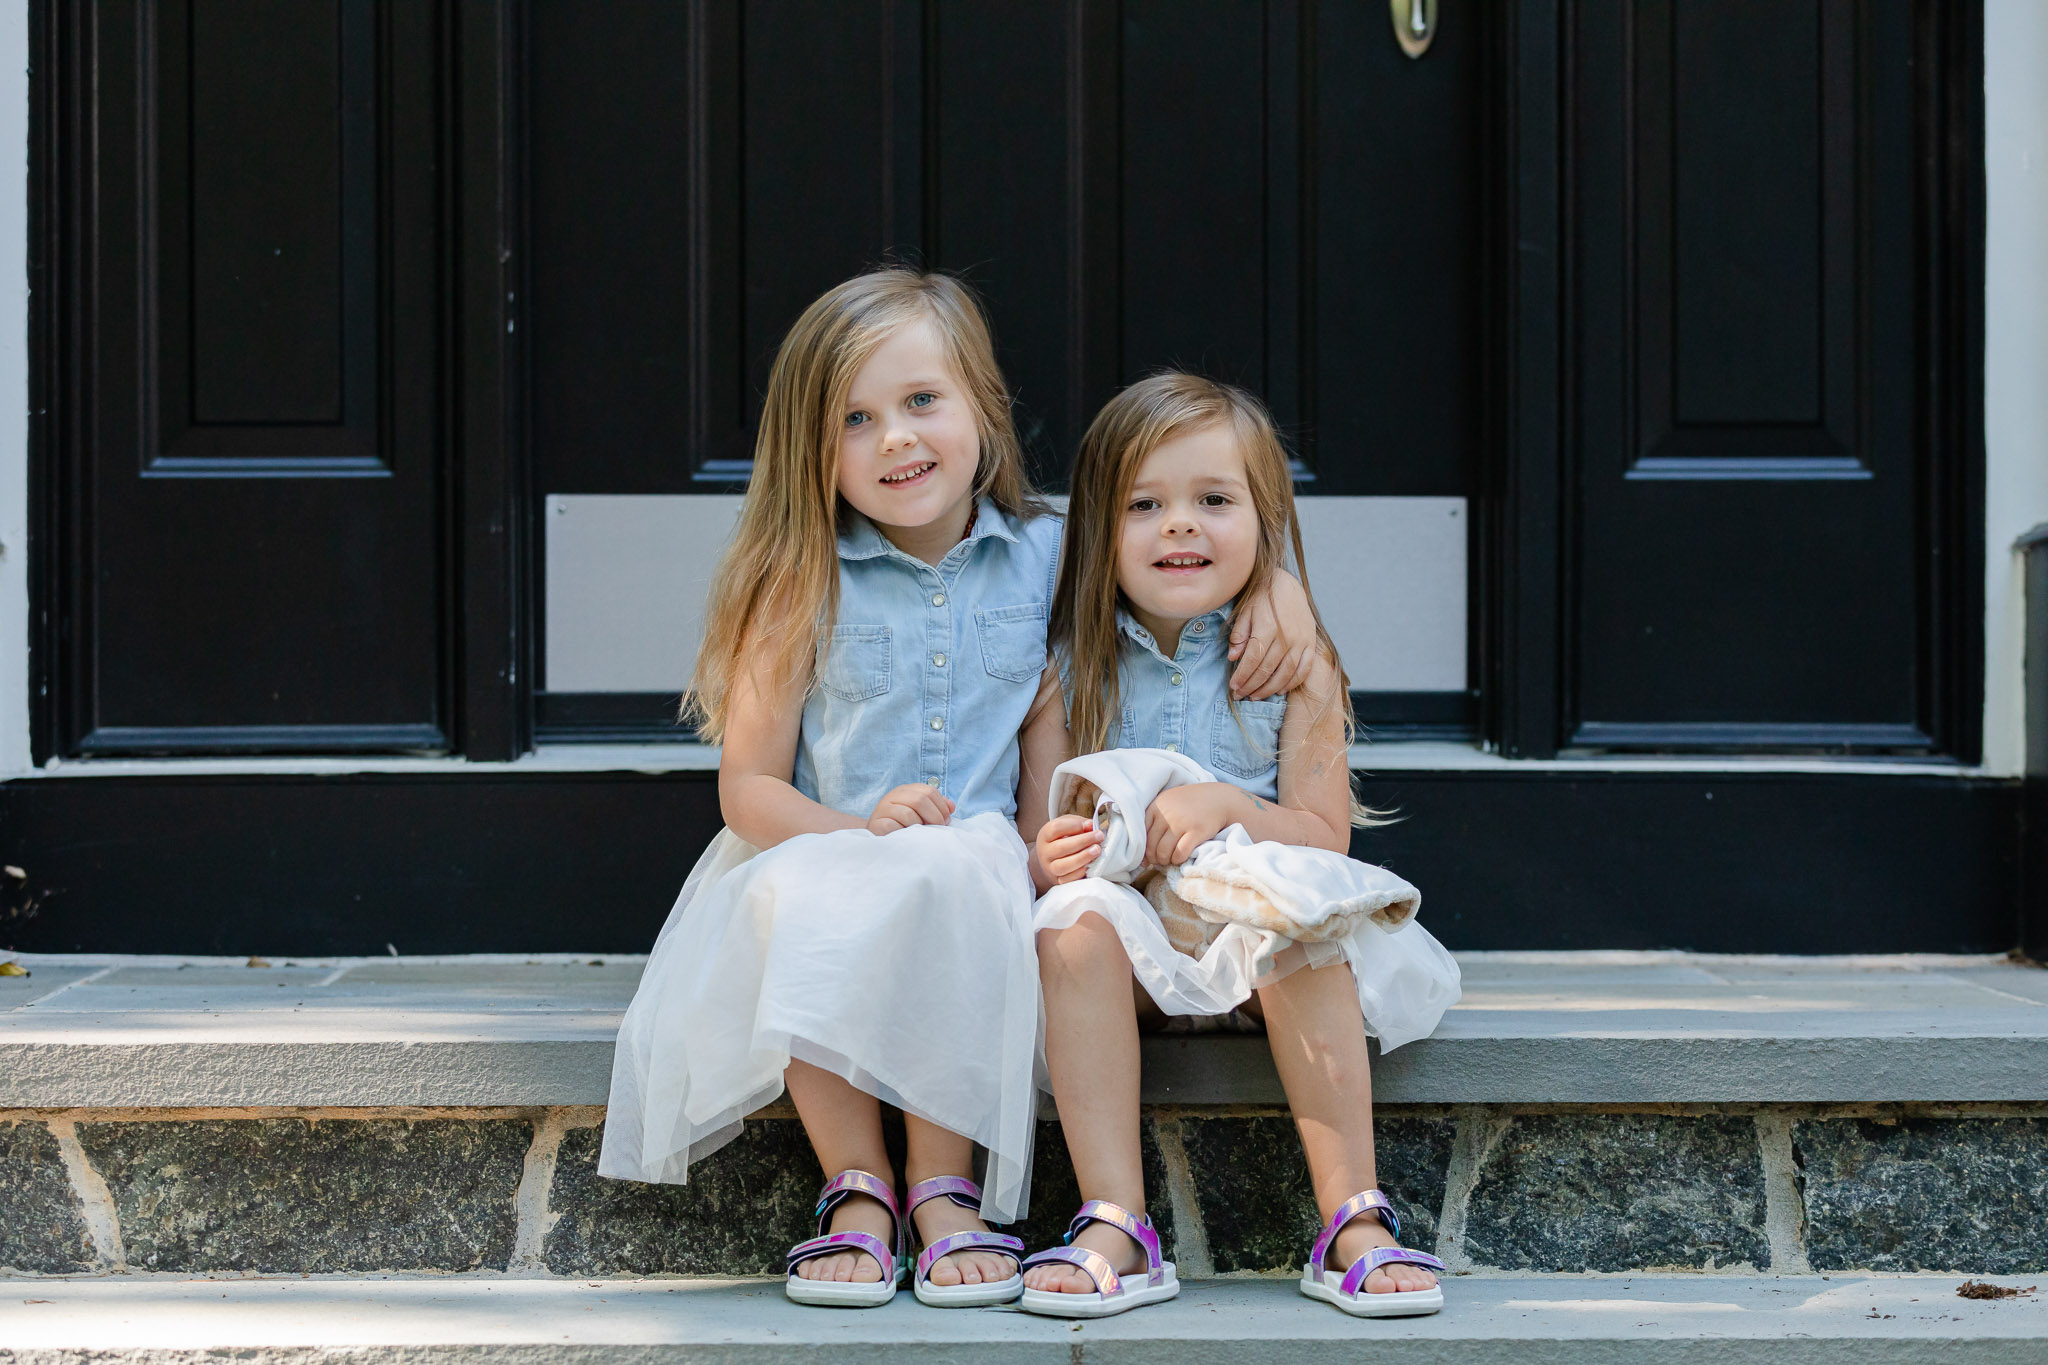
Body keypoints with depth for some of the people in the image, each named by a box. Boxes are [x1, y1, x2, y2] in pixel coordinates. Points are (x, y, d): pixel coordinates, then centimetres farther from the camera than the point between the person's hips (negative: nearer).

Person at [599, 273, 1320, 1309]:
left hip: (975, 873, 0)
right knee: (791, 895, -35)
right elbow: (747, 786, 1)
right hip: (822, 864, 0)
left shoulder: (1048, 556, 8)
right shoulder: (803, 585, 2)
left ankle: (944, 1185, -23)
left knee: (955, 870, -35)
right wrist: (858, 830, -18)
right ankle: (856, 1188, -21)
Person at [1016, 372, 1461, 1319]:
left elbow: (1324, 840, -3)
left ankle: (1352, 1226, -30)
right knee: (1077, 915, -31)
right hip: (1135, 932, 1)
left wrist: (1229, 806, -21)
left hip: (1261, 918, -1)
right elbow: (1036, 845, 2)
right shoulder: (1069, 673, 4)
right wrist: (1053, 858, -22)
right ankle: (1116, 1230, -35)